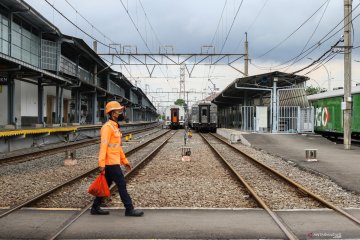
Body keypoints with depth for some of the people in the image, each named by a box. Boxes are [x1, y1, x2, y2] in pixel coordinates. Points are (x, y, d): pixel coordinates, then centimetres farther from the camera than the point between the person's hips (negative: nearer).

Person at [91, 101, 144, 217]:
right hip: (111, 163, -10)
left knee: (106, 185, 14)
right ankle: (129, 209, 2)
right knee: (122, 184, -5)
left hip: (114, 162, 10)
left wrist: (125, 161, 23)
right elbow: (103, 146, -21)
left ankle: (95, 208, 22)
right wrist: (101, 164, -26)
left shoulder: (115, 127, 17)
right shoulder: (107, 127, -14)